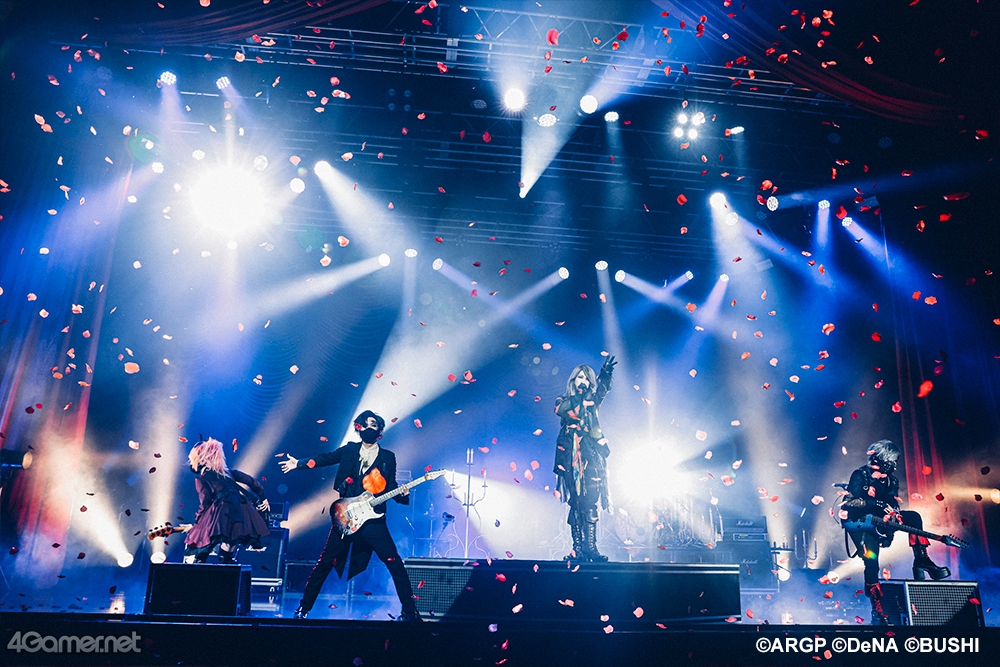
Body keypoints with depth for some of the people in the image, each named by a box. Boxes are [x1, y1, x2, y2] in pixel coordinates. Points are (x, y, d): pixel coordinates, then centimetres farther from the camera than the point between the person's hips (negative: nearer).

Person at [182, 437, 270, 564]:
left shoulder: (201, 479, 7)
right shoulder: (227, 472, 23)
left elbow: (204, 505, 1)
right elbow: (252, 481, 20)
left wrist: (195, 525, 13)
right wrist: (263, 498, 28)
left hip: (221, 517, -6)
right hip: (244, 514, 6)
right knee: (228, 558, 20)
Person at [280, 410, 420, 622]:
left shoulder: (388, 457, 5)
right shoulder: (349, 450, 8)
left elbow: (390, 486, 4)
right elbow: (325, 458, 12)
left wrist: (402, 494, -16)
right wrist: (298, 464, 6)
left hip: (373, 519, -1)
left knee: (395, 564, -5)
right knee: (325, 563, 8)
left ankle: (409, 611, 5)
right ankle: (304, 607, 26)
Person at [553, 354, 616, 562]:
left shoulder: (591, 401, 16)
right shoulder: (564, 401, 15)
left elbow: (602, 390, -6)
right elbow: (559, 410, -10)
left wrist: (605, 374, -26)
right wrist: (578, 397, -19)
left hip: (590, 454, 1)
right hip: (570, 454, -1)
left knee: (589, 501, -9)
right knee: (576, 502, -3)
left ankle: (590, 547, -10)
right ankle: (578, 548, -2)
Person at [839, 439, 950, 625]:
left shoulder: (891, 481, 7)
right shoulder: (860, 475, -11)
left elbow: (892, 506, 1)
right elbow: (848, 502, -18)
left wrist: (889, 524, -19)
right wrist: (877, 503, -26)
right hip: (858, 521, -6)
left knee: (913, 517, -12)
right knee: (871, 559, -21)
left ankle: (921, 559, -5)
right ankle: (877, 609, -11)